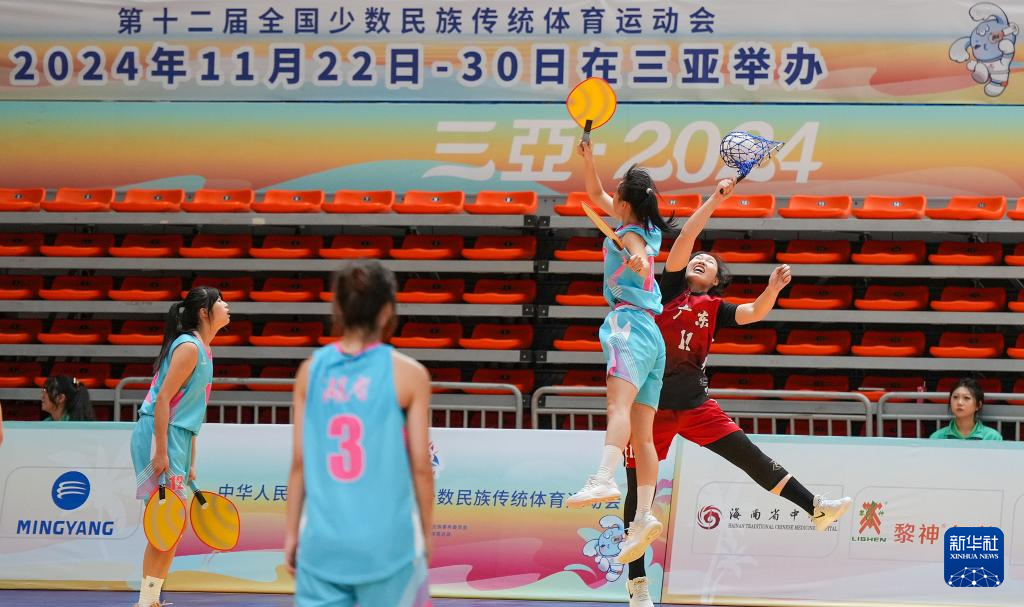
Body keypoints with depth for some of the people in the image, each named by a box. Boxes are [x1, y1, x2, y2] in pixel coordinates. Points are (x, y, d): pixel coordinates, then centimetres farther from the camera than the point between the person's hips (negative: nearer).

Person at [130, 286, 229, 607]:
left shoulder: (202, 349, 17)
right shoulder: (188, 347, -12)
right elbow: (163, 399, -19)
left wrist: (190, 463, 20)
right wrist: (161, 453, -23)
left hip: (177, 437, 10)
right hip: (160, 435, -10)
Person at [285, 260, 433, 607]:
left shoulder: (310, 371, 2)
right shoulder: (409, 375, -5)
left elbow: (300, 462, 3)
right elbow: (420, 466, -3)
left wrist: (291, 533, 12)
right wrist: (426, 535, 9)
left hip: (322, 541, 2)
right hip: (387, 540, -2)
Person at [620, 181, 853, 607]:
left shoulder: (715, 308, 11)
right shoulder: (670, 288, 5)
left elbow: (754, 313, -4)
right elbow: (686, 236, -4)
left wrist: (772, 289, -23)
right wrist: (716, 199, -6)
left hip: (694, 403, 2)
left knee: (750, 456, -4)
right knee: (639, 490, 0)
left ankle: (815, 508, 1)